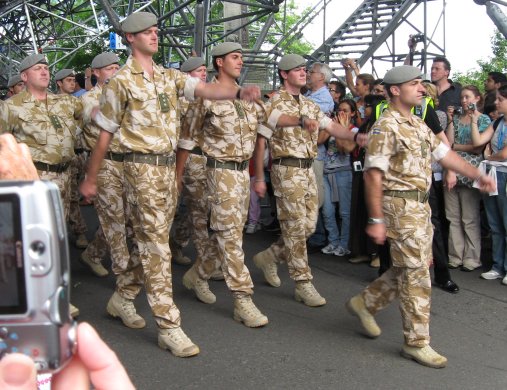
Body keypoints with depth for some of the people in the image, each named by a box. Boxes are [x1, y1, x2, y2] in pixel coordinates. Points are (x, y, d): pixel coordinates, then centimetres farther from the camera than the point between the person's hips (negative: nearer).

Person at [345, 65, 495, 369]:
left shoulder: (419, 125, 14)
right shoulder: (386, 126, -14)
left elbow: (444, 153, 21)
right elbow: (373, 174, -18)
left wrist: (478, 175, 15)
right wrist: (376, 220, -21)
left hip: (420, 205, 9)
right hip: (400, 205, -9)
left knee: (412, 267, 16)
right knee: (416, 274, -4)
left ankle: (366, 303, 30)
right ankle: (417, 342, 7)